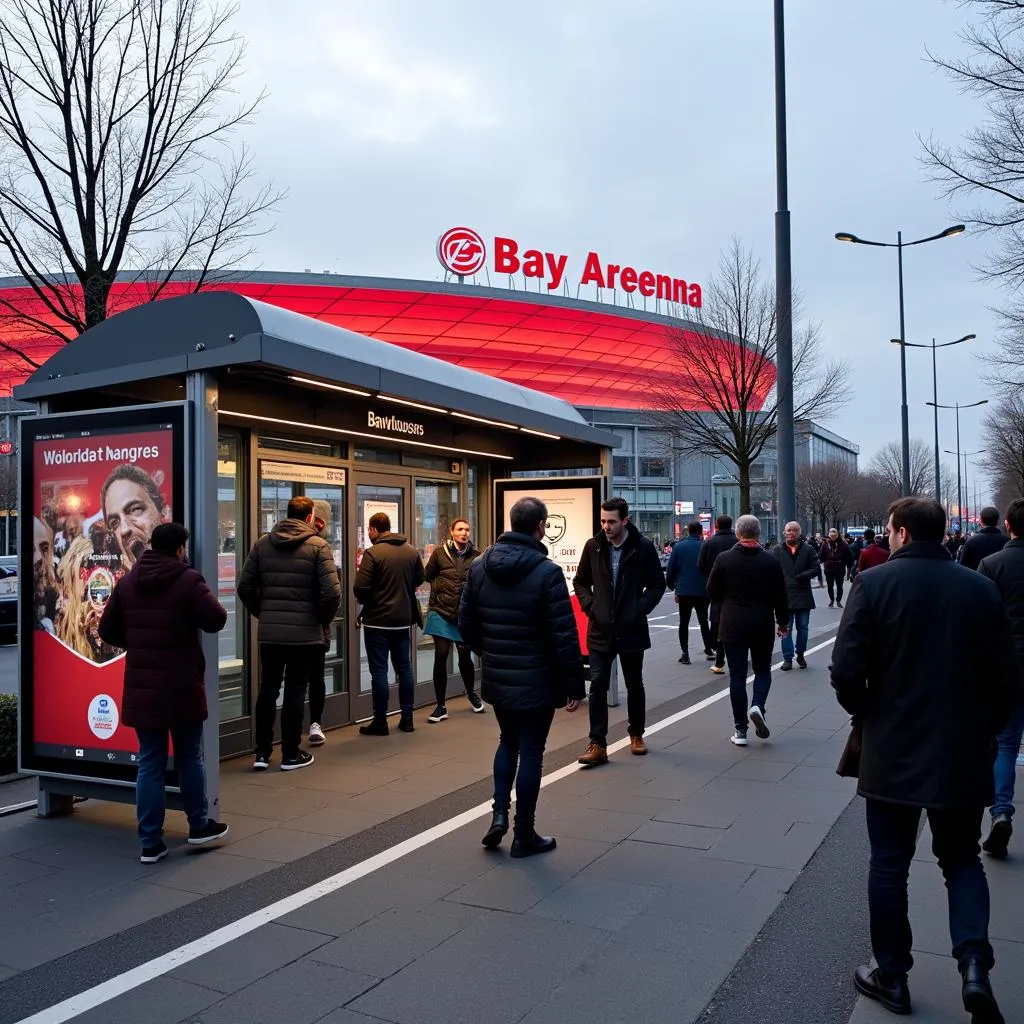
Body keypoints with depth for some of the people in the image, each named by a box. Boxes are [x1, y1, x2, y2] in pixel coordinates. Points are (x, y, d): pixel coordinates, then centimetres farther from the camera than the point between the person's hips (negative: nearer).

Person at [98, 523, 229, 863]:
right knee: (190, 758, 13)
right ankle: (199, 826, 26)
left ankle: (150, 842, 11)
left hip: (141, 687, 4)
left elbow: (107, 630, 8)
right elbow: (216, 620, -16)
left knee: (149, 763, 8)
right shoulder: (188, 580, -11)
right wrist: (205, 599, 4)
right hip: (182, 686, -3)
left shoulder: (127, 582, 4)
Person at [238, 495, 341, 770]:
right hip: (305, 632, -3)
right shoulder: (318, 546, -7)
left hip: (269, 632, 4)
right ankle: (291, 755, 14)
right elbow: (332, 592, -14)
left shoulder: (263, 543, 5)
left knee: (267, 690, 14)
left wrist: (262, 613, 15)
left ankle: (262, 753, 19)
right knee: (295, 692, 6)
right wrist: (324, 621, 2)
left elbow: (245, 586, 3)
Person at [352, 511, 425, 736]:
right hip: (403, 618, 6)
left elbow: (359, 588, -18)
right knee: (404, 667, 14)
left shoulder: (372, 553, -16)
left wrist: (365, 600, 3)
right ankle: (407, 718, 19)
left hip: (377, 620, -5)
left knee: (379, 670, 2)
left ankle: (380, 722, 7)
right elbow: (419, 579, 14)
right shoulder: (411, 551, 2)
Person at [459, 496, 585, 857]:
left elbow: (466, 623, 6)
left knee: (507, 742, 24)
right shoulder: (546, 572, -18)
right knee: (530, 752, 7)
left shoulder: (479, 566, 0)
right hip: (536, 680, -5)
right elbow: (565, 636, -17)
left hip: (496, 677, 5)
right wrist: (574, 684, -9)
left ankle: (499, 814, 15)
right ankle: (524, 835, 17)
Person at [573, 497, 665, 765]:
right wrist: (589, 605, -4)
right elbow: (580, 581, 11)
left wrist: (640, 610, -11)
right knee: (597, 685, -4)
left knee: (634, 685, 14)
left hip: (631, 630, -1)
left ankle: (636, 735, 32)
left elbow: (657, 584, 0)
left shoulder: (643, 547, -7)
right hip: (600, 629, 1)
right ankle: (597, 745, -1)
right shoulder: (593, 546, -1)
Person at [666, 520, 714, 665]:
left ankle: (685, 653, 2)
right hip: (702, 592, 1)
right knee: (703, 620, 17)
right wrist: (709, 587, 10)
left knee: (684, 622, 7)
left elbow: (670, 570, -3)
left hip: (684, 592, -1)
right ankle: (709, 649, 19)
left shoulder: (678, 547, -2)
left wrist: (673, 587, 8)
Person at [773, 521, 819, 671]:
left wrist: (800, 576, -13)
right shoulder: (777, 551, 2)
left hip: (803, 596, 1)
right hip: (785, 596, -1)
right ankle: (787, 658, 9)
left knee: (803, 627, 10)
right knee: (786, 629, 3)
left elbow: (815, 569, -2)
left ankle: (800, 654, 27)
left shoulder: (808, 549, 2)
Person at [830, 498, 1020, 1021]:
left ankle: (892, 976, 22)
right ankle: (974, 964, 4)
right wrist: (981, 729, 14)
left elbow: (846, 670, -15)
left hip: (893, 752, -3)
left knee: (889, 863, 12)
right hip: (964, 755, 3)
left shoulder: (874, 582, -12)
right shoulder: (980, 588, -2)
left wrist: (866, 713, 4)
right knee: (962, 859, 20)